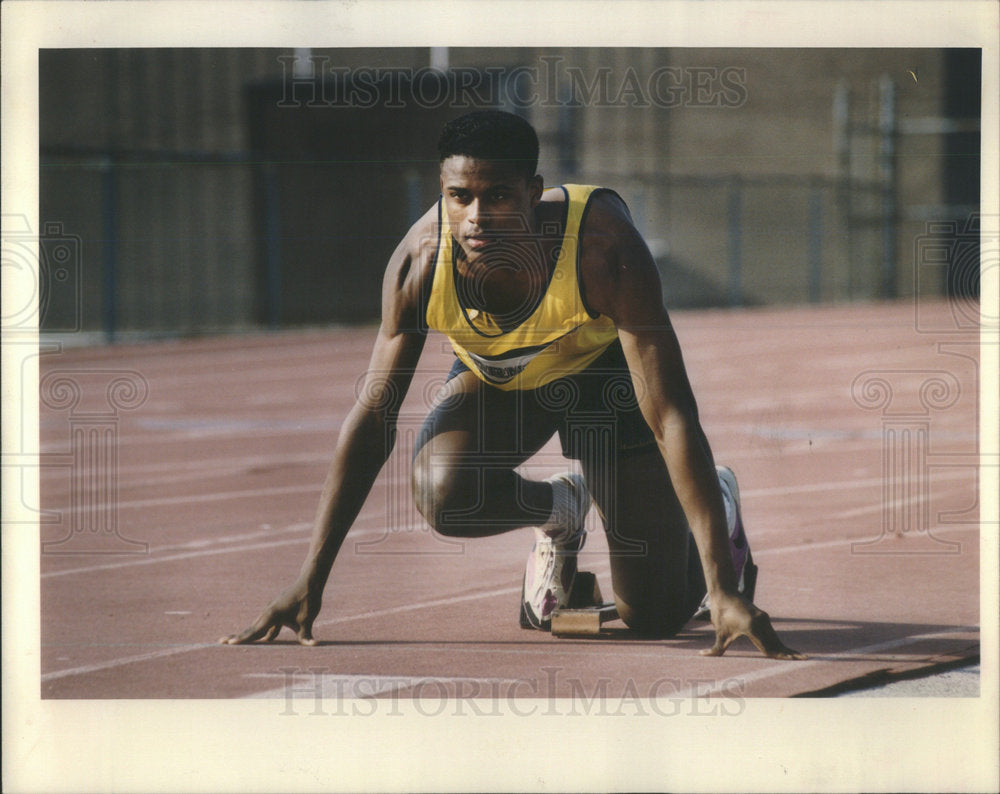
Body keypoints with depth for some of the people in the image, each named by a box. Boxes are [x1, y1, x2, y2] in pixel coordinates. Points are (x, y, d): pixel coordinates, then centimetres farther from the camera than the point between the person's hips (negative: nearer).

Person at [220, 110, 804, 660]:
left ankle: (717, 501, 32)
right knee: (443, 495, -31)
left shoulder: (603, 248, -39)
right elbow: (372, 418, -21)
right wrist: (309, 583, -23)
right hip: (494, 376, 2)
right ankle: (560, 510, 6)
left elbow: (672, 419, -38)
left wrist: (725, 590, -42)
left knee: (656, 617, -4)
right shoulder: (421, 261, -31)